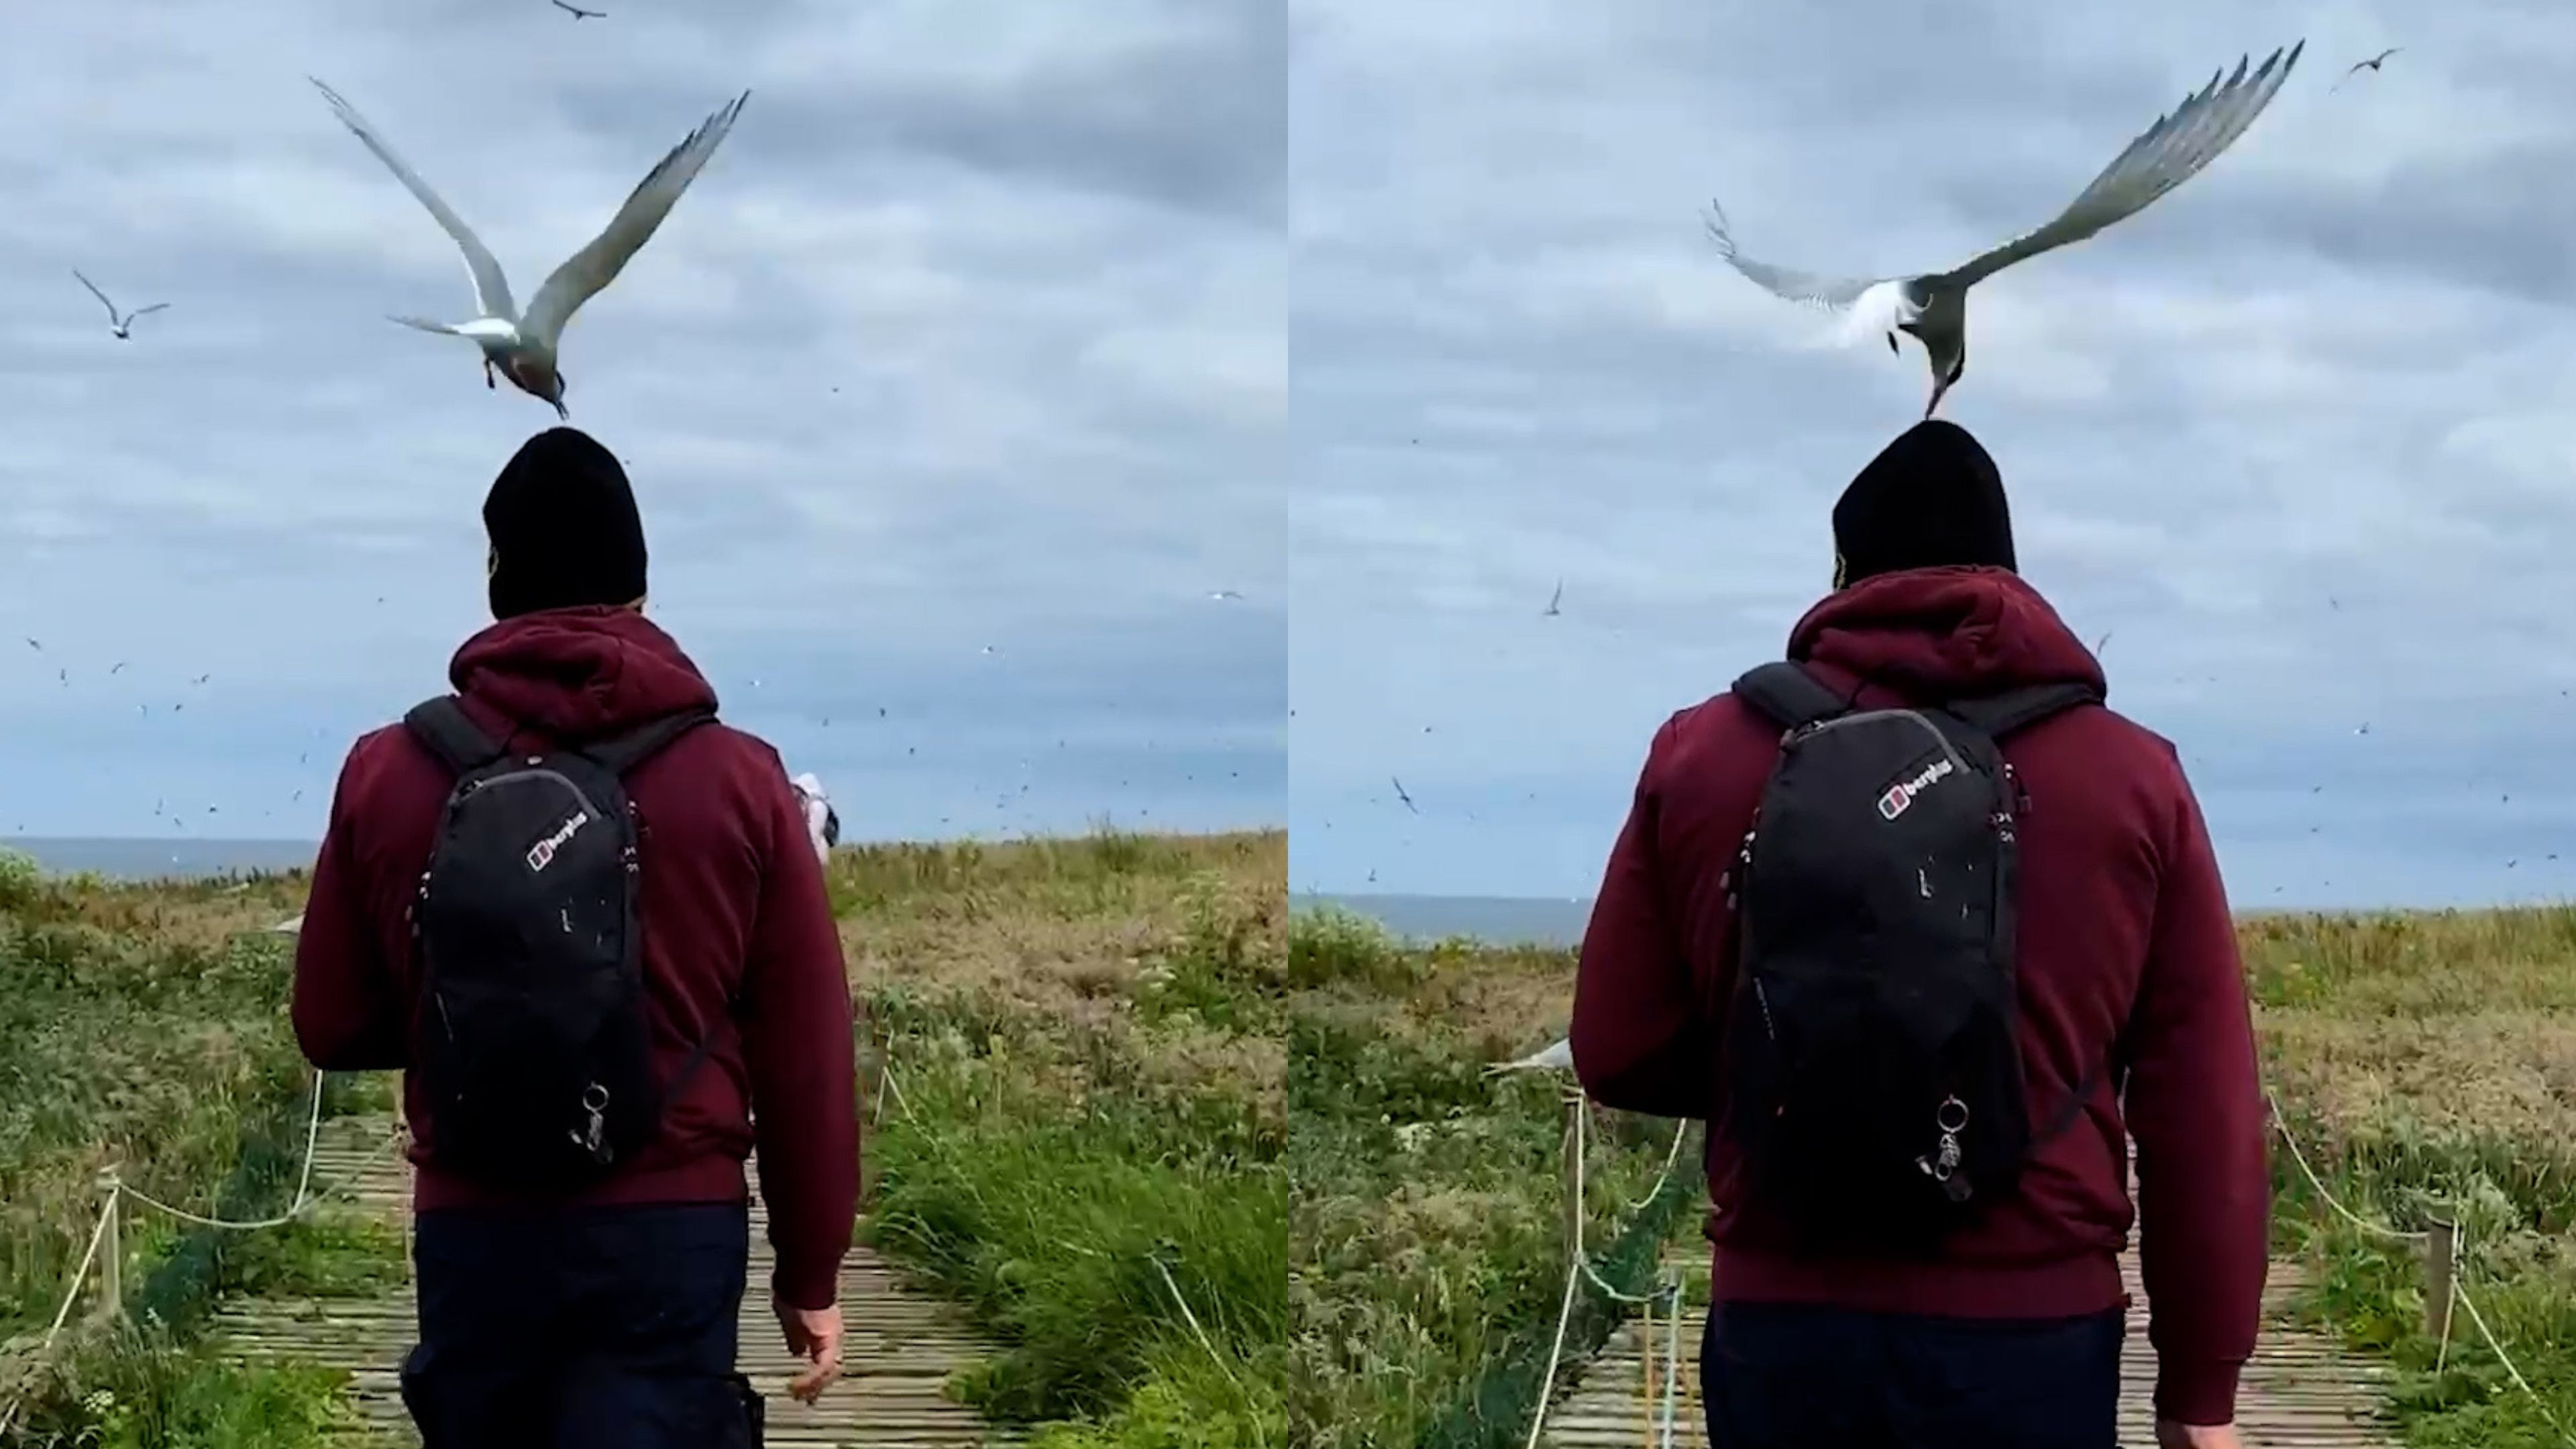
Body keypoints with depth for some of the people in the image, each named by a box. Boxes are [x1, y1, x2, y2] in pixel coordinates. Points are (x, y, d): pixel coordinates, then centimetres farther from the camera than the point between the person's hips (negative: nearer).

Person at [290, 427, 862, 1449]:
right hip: (673, 1233, -2)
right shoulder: (737, 781, -4)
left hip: (470, 1233, 2)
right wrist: (812, 1269, 8)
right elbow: (805, 1056, -1)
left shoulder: (387, 775, -1)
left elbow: (333, 1029, 7)